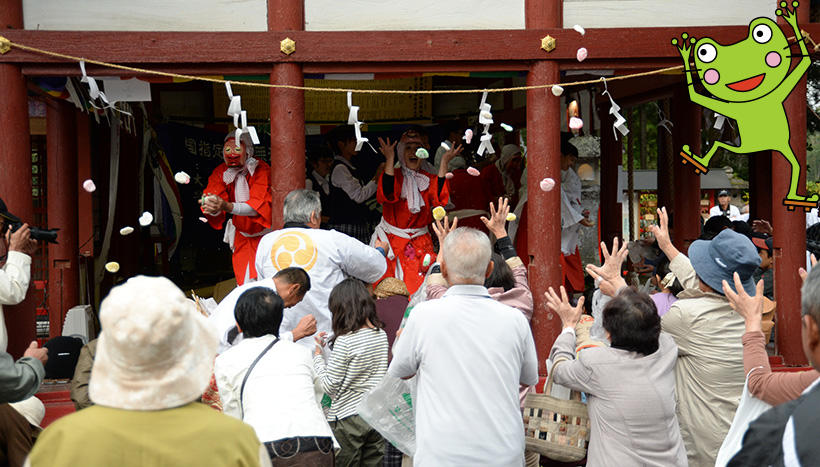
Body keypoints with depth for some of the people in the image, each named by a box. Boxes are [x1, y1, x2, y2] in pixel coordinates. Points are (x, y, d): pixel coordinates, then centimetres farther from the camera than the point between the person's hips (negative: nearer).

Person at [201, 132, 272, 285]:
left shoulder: (261, 170, -19)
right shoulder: (221, 172, -6)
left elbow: (257, 206, -33)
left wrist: (227, 206, -49)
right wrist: (212, 208, -44)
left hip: (265, 231, -3)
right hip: (243, 235, 4)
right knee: (244, 280, 1)